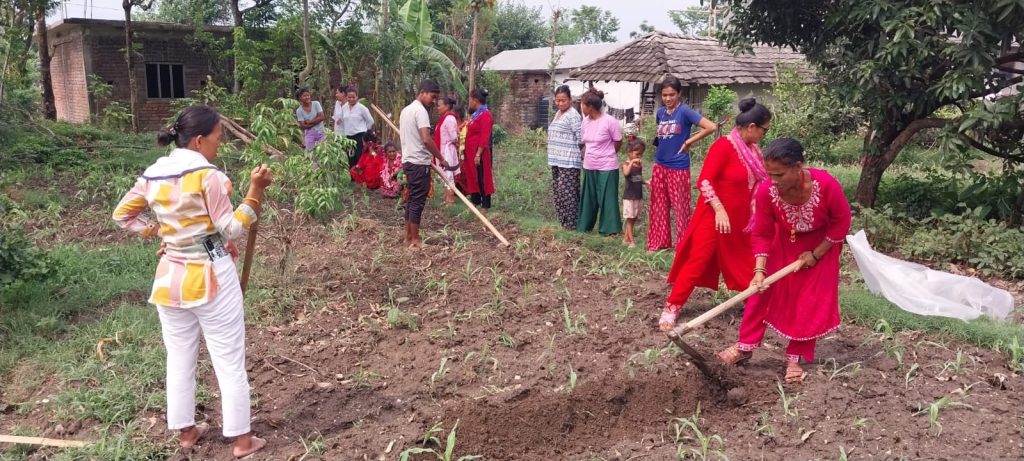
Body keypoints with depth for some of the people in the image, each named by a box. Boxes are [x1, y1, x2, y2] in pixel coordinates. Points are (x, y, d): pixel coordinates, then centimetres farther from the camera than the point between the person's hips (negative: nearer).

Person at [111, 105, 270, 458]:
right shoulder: (209, 175, -17)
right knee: (230, 362, 5)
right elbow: (231, 230, -15)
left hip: (170, 278, 7)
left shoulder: (152, 175, 3)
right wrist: (255, 190, -16)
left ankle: (186, 431, 33)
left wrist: (157, 233, 13)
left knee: (179, 359, 18)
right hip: (211, 278, -6)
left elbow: (122, 215, 14)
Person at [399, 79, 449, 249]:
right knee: (418, 202, -4)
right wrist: (441, 158, -17)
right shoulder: (420, 110, -15)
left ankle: (408, 236, 19)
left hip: (408, 160, 10)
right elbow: (426, 139, -25)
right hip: (419, 163, -10)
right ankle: (415, 241, 0)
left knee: (412, 199, 14)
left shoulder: (406, 109, 15)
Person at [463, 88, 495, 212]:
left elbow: (484, 138, -20)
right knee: (473, 176, 14)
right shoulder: (476, 114, 14)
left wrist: (478, 154, -22)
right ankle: (475, 201, 25)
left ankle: (485, 206, 2)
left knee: (482, 178, -4)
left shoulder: (485, 115, -15)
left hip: (479, 152, -9)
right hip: (472, 152, 9)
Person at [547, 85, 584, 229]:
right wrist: (553, 157, 18)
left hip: (569, 161, -9)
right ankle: (563, 220, 23)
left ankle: (572, 223, 1)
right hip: (556, 160, 9)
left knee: (567, 192, -6)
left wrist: (581, 155, -9)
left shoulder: (573, 116, -14)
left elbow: (581, 139, -17)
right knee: (558, 191, 13)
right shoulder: (558, 113, 15)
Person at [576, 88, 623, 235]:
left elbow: (618, 142, -5)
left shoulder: (609, 121, -16)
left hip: (606, 168, -6)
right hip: (589, 167, 6)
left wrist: (605, 155, 6)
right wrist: (586, 156, 7)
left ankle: (609, 229, 13)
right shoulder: (585, 121, 3)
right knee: (589, 197, 15)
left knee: (607, 198, 2)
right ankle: (585, 225, 27)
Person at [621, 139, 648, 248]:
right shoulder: (626, 164, -11)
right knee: (630, 218, -3)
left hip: (639, 196, 7)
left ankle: (626, 238, 22)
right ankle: (632, 241, -1)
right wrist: (632, 162, -40)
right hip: (629, 196, -7)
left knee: (634, 218, 12)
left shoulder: (640, 164, 7)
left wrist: (646, 182, 0)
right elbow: (626, 173, -34)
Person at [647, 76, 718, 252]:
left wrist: (689, 142, -16)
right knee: (658, 207, 12)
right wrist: (658, 143, 7)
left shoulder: (685, 111, -12)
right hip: (659, 166, 7)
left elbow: (711, 127, -20)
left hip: (678, 168, -6)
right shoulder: (660, 113, 7)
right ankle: (659, 243, 22)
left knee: (680, 208, 1)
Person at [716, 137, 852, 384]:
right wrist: (759, 270, -27)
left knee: (810, 302, -2)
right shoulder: (766, 192, -30)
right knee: (761, 289, -4)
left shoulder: (826, 185, -36)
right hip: (784, 243, 2)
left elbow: (841, 222, -18)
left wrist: (816, 254, -17)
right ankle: (746, 346, 8)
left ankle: (795, 357, 12)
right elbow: (762, 234, -18)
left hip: (821, 244, -1)